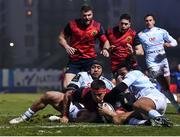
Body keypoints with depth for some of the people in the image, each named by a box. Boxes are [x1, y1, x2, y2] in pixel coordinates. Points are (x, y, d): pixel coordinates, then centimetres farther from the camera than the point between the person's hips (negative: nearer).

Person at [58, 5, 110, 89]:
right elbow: (61, 37, 7)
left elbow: (105, 41, 9)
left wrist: (105, 49, -13)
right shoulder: (72, 24, -3)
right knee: (67, 86, -11)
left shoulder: (97, 26, -1)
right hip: (74, 59, 0)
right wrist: (66, 46, -13)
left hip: (90, 60, 0)